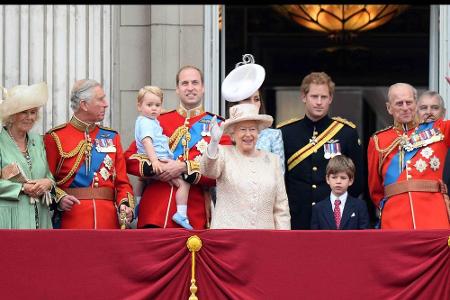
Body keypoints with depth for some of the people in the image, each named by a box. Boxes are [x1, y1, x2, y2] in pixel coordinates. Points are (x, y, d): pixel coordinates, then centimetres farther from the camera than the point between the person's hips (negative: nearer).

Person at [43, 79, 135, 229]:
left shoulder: (111, 137, 14)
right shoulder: (55, 138, 1)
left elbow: (122, 183, 11)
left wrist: (125, 205, -7)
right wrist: (59, 198, -19)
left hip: (109, 222, 4)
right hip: (71, 222, -4)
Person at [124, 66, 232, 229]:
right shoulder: (159, 121, 13)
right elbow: (129, 159, 12)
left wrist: (184, 168, -14)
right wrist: (153, 168, -9)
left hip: (194, 214, -1)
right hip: (155, 213, 1)